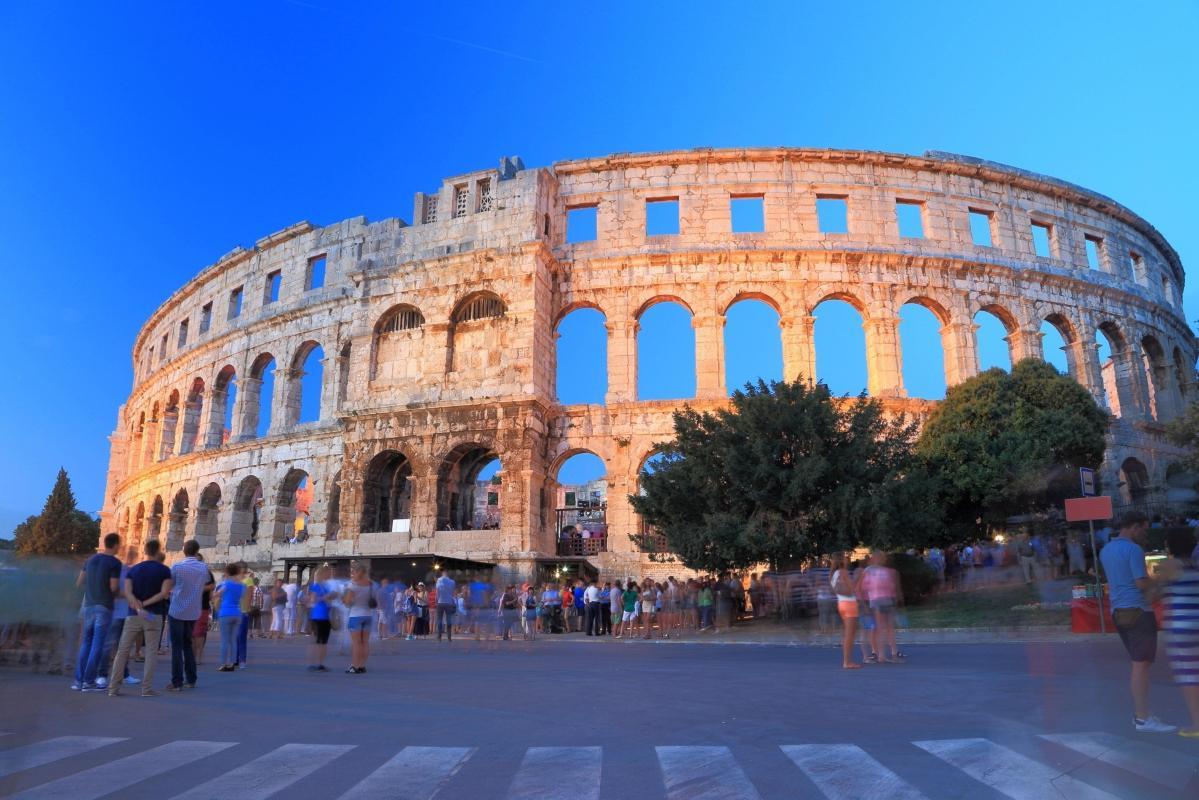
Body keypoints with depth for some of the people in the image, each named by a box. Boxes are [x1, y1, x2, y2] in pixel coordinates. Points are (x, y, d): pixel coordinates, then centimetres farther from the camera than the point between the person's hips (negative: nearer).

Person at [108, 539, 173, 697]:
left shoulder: (133, 570, 9)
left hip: (133, 615, 3)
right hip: (154, 616, -3)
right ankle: (147, 688, -2)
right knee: (151, 651, 1)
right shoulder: (164, 570, -1)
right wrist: (146, 604, -7)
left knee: (123, 650, 10)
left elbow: (127, 592, -6)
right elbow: (165, 593, -13)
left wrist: (139, 608, -15)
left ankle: (114, 687, 9)